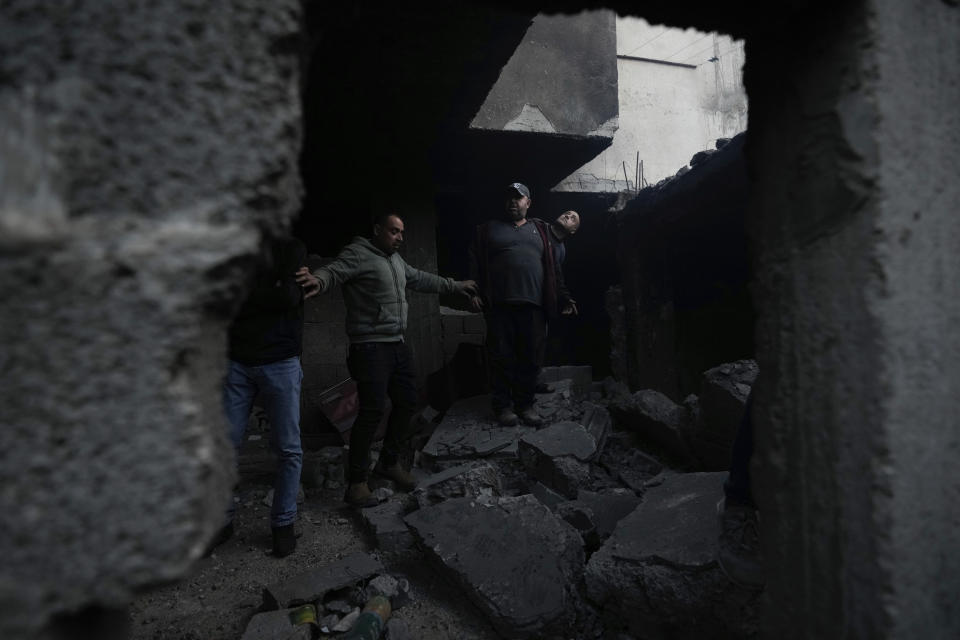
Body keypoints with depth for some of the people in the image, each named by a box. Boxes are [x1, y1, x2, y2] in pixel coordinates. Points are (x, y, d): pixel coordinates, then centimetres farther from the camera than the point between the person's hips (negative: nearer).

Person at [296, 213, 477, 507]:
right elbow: (332, 271, -25)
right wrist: (317, 280, -49)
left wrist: (455, 286, 38)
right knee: (372, 411, -12)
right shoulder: (358, 254, -8)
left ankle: (389, 461, 30)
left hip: (397, 345, 9)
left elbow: (420, 279, 31)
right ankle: (357, 481, 1)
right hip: (371, 347, -9)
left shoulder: (395, 259, 18)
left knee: (407, 403, 12)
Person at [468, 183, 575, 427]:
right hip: (500, 306, -2)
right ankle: (502, 405, 12)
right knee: (502, 357, 1)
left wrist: (563, 297, 12)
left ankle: (525, 404, 16)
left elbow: (553, 268, 17)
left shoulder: (540, 230, 20)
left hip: (533, 306, 2)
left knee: (531, 359, 3)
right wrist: (474, 292, -6)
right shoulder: (488, 230, 14)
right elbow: (475, 264, 7)